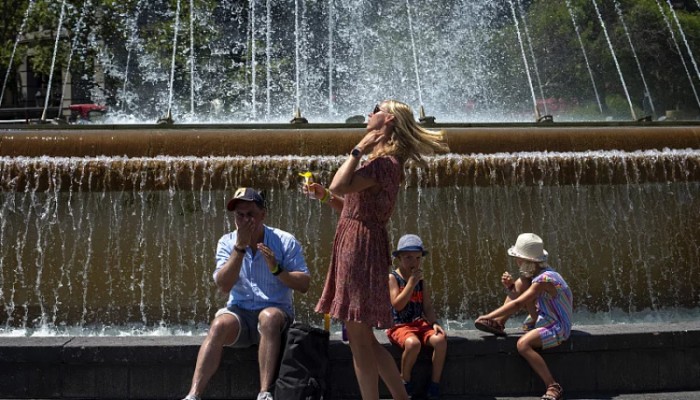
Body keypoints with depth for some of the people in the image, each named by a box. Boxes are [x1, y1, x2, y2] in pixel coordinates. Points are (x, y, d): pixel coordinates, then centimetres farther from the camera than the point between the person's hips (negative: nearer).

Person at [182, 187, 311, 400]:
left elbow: (304, 285, -6)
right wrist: (240, 246, -18)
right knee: (220, 324, -29)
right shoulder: (227, 242, 3)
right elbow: (223, 285, -11)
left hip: (276, 312, -2)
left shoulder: (285, 241, -4)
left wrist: (277, 269, -22)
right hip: (240, 312, 2)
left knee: (269, 316, -35)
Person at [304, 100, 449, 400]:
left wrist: (359, 149, -15)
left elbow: (339, 186, -25)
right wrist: (323, 196, 12)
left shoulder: (384, 163, -13)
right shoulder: (383, 162, 19)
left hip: (361, 247, -11)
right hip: (355, 245, 11)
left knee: (359, 339, -4)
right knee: (362, 338, 16)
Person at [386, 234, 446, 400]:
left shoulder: (422, 282, 11)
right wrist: (412, 282, -18)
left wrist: (434, 323, -11)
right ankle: (405, 383, -8)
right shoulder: (393, 278, -4)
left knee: (440, 339, -24)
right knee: (413, 343, -36)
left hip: (419, 323, 5)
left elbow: (427, 307, 8)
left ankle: (434, 385, -9)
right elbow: (397, 305, -17)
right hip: (398, 325, -5)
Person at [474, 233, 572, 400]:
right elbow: (527, 302, 13)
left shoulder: (544, 279, -24)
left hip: (557, 328, -10)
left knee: (523, 344, -32)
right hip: (547, 321, 10)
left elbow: (518, 304, -26)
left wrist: (488, 316, -23)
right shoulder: (541, 273, 5)